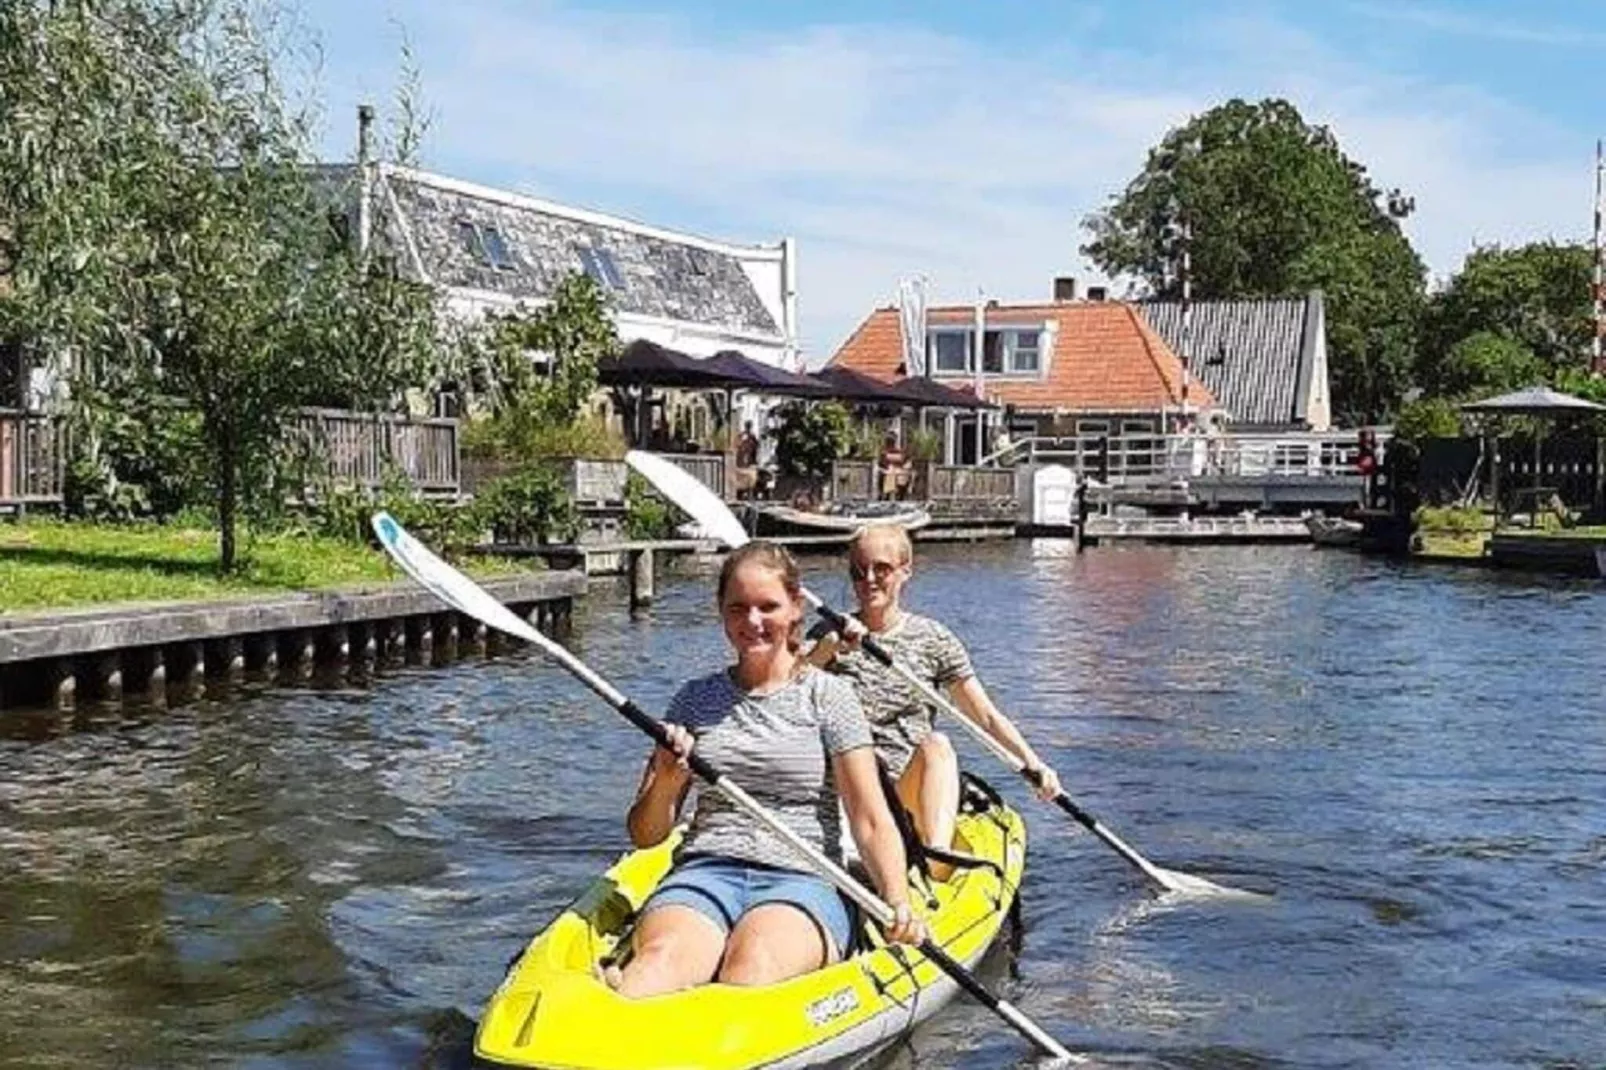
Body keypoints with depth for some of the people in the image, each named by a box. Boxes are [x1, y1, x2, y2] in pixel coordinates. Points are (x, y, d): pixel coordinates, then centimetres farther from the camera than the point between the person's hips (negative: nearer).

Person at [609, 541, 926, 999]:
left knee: (754, 962, -38)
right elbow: (645, 835, 17)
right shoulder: (696, 700, 17)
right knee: (664, 956, -35)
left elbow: (871, 822, 2)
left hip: (802, 881, -1)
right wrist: (666, 785, -6)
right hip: (705, 873, 1)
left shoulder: (829, 697, 9)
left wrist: (899, 904, -16)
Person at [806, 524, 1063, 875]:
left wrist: (1030, 760, -10)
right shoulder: (828, 638, 9)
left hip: (913, 782, 0)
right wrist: (829, 648, -25)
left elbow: (987, 716, 6)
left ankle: (936, 859, -51)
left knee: (936, 745, -31)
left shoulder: (933, 640, 9)